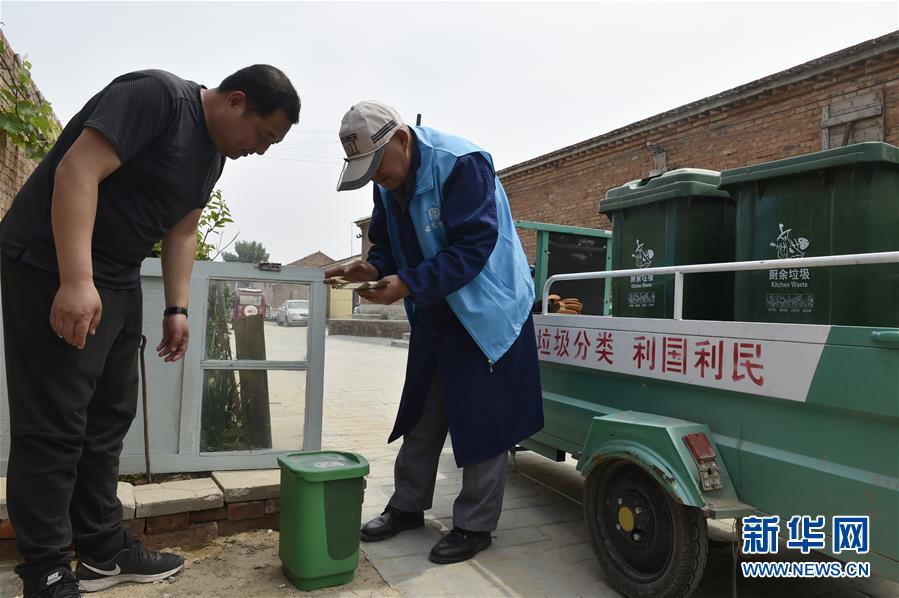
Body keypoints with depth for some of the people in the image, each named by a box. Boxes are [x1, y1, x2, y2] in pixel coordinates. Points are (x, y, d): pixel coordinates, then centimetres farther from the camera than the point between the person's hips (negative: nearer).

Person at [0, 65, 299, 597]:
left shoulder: (216, 155, 11)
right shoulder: (158, 95, -15)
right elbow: (77, 171, -23)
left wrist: (177, 308, 7)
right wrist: (76, 281, -28)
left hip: (118, 279, 9)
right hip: (55, 266, -9)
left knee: (108, 419, 10)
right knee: (54, 425, -4)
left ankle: (105, 552, 21)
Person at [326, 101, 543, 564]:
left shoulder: (462, 164, -22)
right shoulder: (389, 183, 3)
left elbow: (474, 246, -28)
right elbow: (388, 244, 11)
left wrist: (408, 283, -32)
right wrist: (373, 268, -12)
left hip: (485, 313, -8)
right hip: (433, 317, 8)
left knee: (480, 421, 0)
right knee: (421, 413, 15)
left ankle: (475, 525, 16)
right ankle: (407, 506, 31)